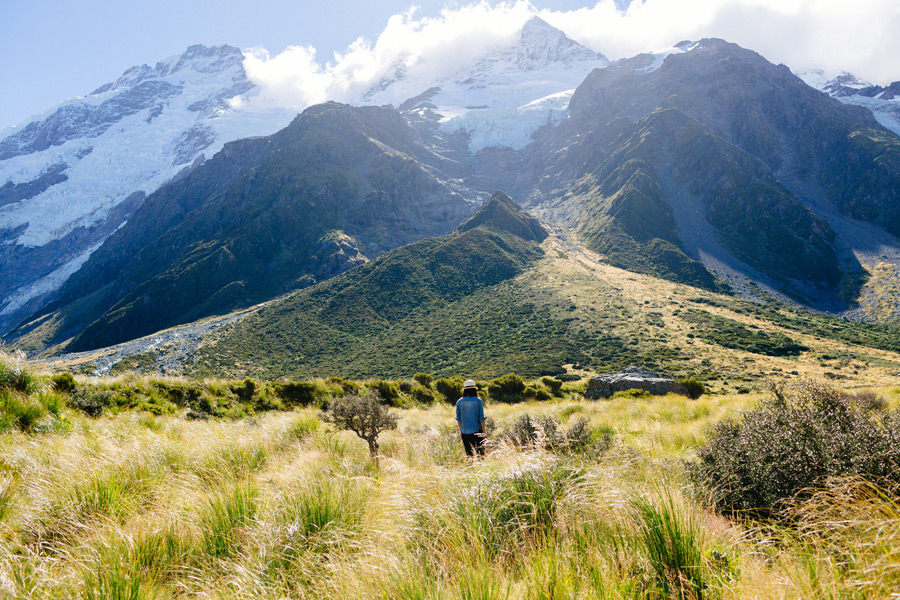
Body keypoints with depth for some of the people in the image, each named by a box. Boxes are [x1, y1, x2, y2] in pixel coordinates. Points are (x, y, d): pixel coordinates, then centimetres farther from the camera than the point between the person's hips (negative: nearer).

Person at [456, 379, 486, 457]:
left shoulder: (459, 402, 1)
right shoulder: (478, 401, -6)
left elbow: (458, 418, 7)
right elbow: (481, 418, -6)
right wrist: (484, 431, 3)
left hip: (465, 431, 2)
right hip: (476, 430, -2)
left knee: (469, 453, 8)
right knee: (480, 452, 5)